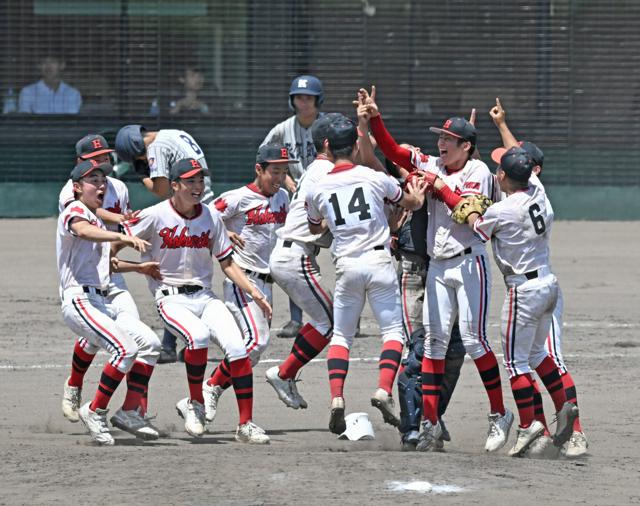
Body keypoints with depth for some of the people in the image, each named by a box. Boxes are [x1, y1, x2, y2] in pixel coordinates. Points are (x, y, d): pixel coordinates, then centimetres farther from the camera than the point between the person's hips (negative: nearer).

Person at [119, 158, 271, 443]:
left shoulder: (211, 218, 6)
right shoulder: (155, 216, -7)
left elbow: (227, 263, 11)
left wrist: (253, 292, 1)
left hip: (204, 296, 5)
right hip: (171, 299, -5)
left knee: (237, 347, -16)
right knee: (198, 335, -34)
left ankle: (246, 425, -9)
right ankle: (195, 404, -12)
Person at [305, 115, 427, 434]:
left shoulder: (318, 190, 2)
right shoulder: (374, 177, -2)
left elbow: (315, 228, 22)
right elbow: (410, 202, 15)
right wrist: (417, 196, 38)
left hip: (346, 266, 2)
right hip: (379, 261, -2)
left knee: (341, 335, 12)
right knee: (393, 329, 6)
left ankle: (336, 399, -6)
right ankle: (384, 390, -14)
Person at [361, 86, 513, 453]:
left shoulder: (478, 172, -5)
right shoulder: (432, 166, 12)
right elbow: (393, 151, 7)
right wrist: (374, 117, -3)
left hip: (470, 263, -6)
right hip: (438, 267, 6)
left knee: (473, 338, -8)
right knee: (434, 339, 1)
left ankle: (500, 413, 2)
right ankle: (430, 420, 1)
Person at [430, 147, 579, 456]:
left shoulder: (500, 212, -18)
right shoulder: (539, 195, -1)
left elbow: (474, 224, 2)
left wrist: (443, 189, 9)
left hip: (524, 289, -8)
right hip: (549, 283, 8)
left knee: (515, 361, 0)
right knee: (536, 353, 23)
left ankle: (527, 424, -3)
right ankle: (562, 406, 16)